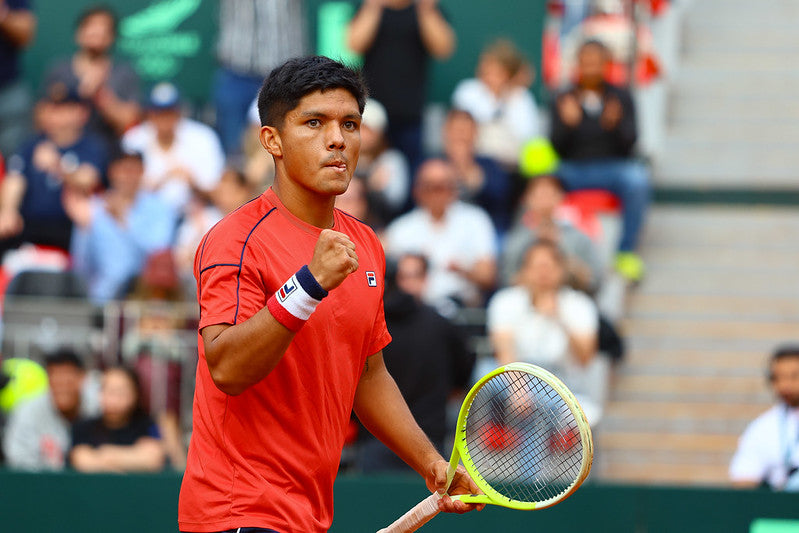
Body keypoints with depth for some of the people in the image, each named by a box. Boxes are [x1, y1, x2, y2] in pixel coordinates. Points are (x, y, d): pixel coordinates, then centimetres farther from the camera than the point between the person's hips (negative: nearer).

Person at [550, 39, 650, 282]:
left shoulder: (621, 97, 8)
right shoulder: (564, 100, 8)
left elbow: (628, 143, -3)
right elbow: (557, 149, 0)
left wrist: (615, 124, -24)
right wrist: (567, 123, -19)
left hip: (614, 168, 0)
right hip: (573, 169, 0)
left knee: (637, 179, -36)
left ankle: (627, 251, -25)